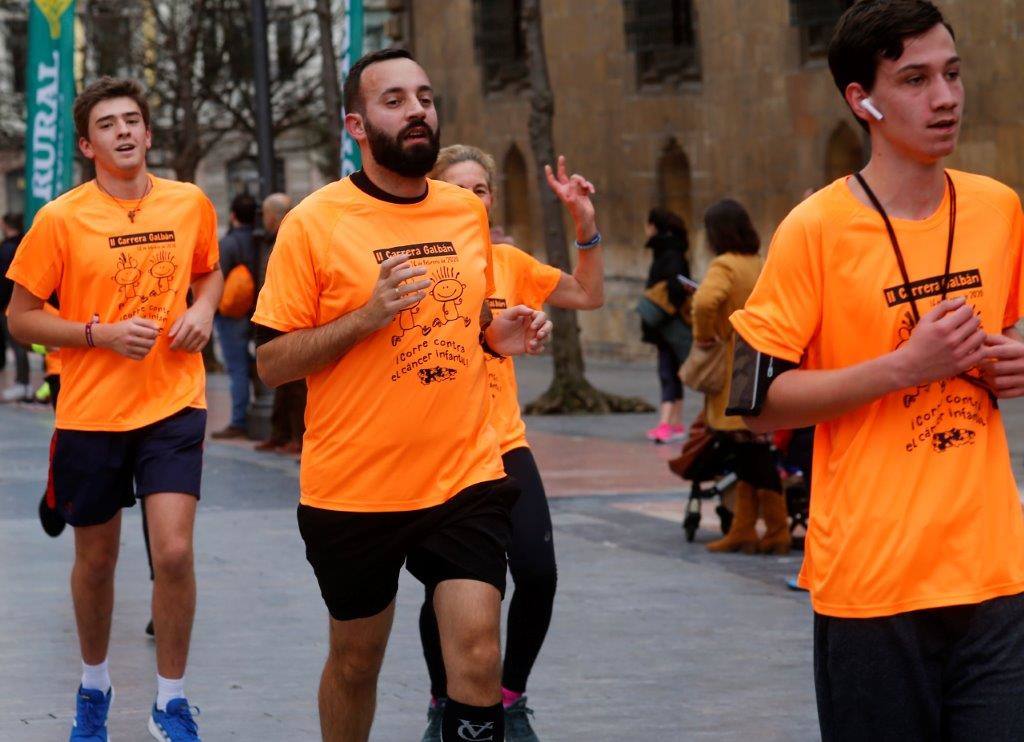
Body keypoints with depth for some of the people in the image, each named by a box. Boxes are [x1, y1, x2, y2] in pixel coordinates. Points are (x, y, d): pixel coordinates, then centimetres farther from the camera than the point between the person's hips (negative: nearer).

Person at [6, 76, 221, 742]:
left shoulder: (191, 205, 1)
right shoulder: (61, 219, -7)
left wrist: (203, 310, -1)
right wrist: (103, 334, -16)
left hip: (173, 405, 1)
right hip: (91, 411, 0)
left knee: (174, 552, -12)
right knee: (96, 559, 13)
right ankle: (95, 685, 37)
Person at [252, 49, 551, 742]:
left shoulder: (468, 211, 6)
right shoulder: (314, 223, -8)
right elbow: (272, 362, -8)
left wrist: (502, 335, -1)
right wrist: (366, 316, -21)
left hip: (466, 477, 2)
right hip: (353, 491, -2)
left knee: (478, 657, -9)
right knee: (355, 661, 13)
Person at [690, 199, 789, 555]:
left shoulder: (724, 266, -12)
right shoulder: (760, 266, 12)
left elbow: (705, 301, -31)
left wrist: (703, 335, -15)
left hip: (736, 374, -8)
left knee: (753, 456, -3)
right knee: (751, 453, 12)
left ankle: (776, 532, 0)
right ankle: (743, 530, 17)